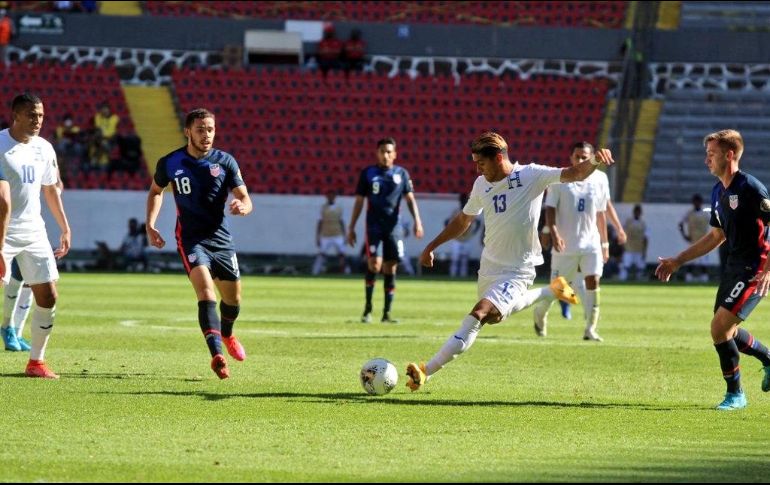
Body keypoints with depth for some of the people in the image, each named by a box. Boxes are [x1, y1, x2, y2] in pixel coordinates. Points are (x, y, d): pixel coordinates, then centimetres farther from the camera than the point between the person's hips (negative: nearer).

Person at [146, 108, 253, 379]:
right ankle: (217, 355, -33)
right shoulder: (170, 163, -1)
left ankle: (226, 334, 47)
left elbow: (245, 199, -4)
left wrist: (242, 206, -28)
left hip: (220, 238, 3)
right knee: (206, 293, -23)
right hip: (190, 238, -3)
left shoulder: (225, 162, -1)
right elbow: (156, 191, 19)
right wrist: (150, 225, 8)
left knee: (233, 299, 12)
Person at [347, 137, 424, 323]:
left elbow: (410, 198, 5)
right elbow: (359, 201, 7)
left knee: (390, 269, 1)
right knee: (374, 264, -16)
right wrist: (351, 227, 5)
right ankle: (368, 308, -2)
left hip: (393, 226, 2)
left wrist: (417, 220, -10)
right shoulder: (368, 173, 4)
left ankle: (386, 313, 7)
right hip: (374, 226, -2)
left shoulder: (401, 173, 7)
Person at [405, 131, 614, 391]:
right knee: (494, 315, 29)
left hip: (517, 271, -8)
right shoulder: (481, 185, 2)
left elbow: (574, 174, -22)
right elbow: (464, 219, 18)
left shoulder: (532, 175, -14)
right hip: (489, 265, 8)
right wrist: (431, 246, 17)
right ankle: (552, 290, 47)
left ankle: (426, 371, -26)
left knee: (477, 316, -24)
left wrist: (594, 161, -44)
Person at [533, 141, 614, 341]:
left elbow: (600, 214, 12)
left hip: (591, 243, 2)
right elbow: (550, 208, -7)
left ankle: (590, 329, -10)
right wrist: (553, 232, -23)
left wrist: (604, 244, 14)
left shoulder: (599, 179, 3)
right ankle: (540, 312, 36)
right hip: (565, 245, -2)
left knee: (593, 281, -14)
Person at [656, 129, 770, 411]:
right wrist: (677, 261, 21)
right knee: (726, 331, 13)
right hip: (734, 266, 9)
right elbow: (717, 236, 22)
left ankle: (735, 394, 1)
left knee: (719, 327, -14)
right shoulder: (718, 192, 11)